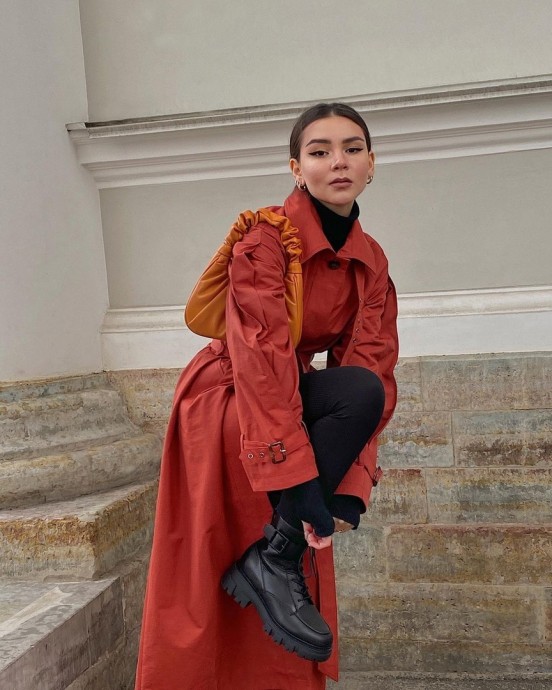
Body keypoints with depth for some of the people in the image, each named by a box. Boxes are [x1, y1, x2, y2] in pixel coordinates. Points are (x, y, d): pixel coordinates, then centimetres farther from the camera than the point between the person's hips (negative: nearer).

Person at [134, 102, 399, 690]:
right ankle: (275, 558, -19)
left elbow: (372, 367, -7)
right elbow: (261, 356, -27)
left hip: (288, 400, 7)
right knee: (361, 392, -28)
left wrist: (350, 484, -18)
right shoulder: (267, 237, -18)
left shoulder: (371, 262, 0)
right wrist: (298, 477, -33)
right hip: (225, 404, -6)